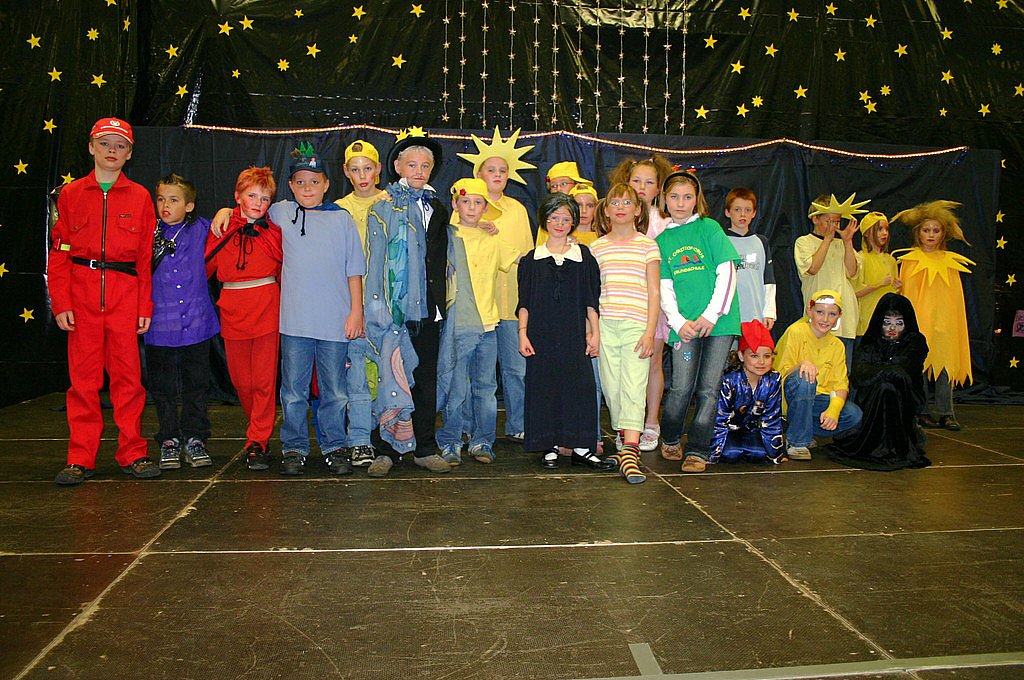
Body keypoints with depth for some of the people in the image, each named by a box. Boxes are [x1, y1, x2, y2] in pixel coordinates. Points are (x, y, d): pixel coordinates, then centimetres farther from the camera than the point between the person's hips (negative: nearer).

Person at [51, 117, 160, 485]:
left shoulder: (140, 197, 8)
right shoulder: (71, 194, 9)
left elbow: (146, 257, 6)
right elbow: (59, 252, 5)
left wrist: (145, 306, 1)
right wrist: (60, 302, -4)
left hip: (125, 294, 0)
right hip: (81, 294, 0)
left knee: (128, 374, 1)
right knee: (83, 376, 2)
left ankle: (132, 453, 10)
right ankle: (81, 458, 11)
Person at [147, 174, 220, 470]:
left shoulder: (201, 229, 2)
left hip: (196, 322, 0)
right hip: (160, 324, 0)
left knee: (196, 386, 9)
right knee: (163, 389, 8)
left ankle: (195, 440, 20)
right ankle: (169, 441, 21)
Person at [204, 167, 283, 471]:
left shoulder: (274, 232, 5)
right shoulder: (220, 229, 7)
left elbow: (284, 273, 9)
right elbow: (205, 266, 12)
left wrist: (284, 305, 2)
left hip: (266, 310, -2)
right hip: (233, 312, 2)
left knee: (264, 380, -4)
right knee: (241, 381, 8)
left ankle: (257, 442, 3)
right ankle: (260, 433, 27)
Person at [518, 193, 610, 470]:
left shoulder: (583, 256, 8)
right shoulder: (532, 259, 7)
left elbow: (591, 301, 8)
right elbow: (524, 302, 7)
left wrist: (594, 333, 3)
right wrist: (522, 333, -2)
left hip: (575, 334, 0)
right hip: (542, 335, 0)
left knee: (580, 387, -3)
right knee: (544, 387, 1)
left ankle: (581, 448, 5)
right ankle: (550, 448, 11)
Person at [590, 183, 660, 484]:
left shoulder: (647, 245, 7)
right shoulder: (596, 248, 11)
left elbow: (653, 293, 4)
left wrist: (650, 332, -5)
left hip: (636, 326, -2)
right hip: (606, 326, 2)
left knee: (633, 388, -10)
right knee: (612, 388, 4)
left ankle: (629, 453, -15)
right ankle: (625, 441, 19)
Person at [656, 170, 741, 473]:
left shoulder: (710, 228, 4)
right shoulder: (662, 240, 11)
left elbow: (727, 273, -3)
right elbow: (664, 288, 6)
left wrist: (711, 315, -11)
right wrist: (679, 323, -8)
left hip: (718, 320, -1)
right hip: (684, 323, 1)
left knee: (709, 389, 0)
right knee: (682, 388, -2)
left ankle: (697, 450, 10)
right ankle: (670, 439, 23)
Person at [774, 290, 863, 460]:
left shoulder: (837, 346, 6)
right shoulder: (796, 332, -9)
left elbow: (841, 385, -2)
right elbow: (783, 373, -13)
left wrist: (834, 409, -22)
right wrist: (802, 364, -35)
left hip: (817, 399, 5)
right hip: (791, 398, -5)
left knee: (854, 415, -20)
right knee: (803, 378, -36)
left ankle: (805, 433, 3)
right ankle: (797, 441, -21)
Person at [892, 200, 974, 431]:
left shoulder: (950, 262, 12)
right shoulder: (910, 261, 3)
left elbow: (956, 295, 14)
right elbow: (907, 294, 2)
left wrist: (955, 323, 7)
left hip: (944, 322, 3)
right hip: (919, 322, -3)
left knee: (945, 365, 0)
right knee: (920, 366, -1)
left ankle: (945, 413, 3)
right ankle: (922, 412, 7)